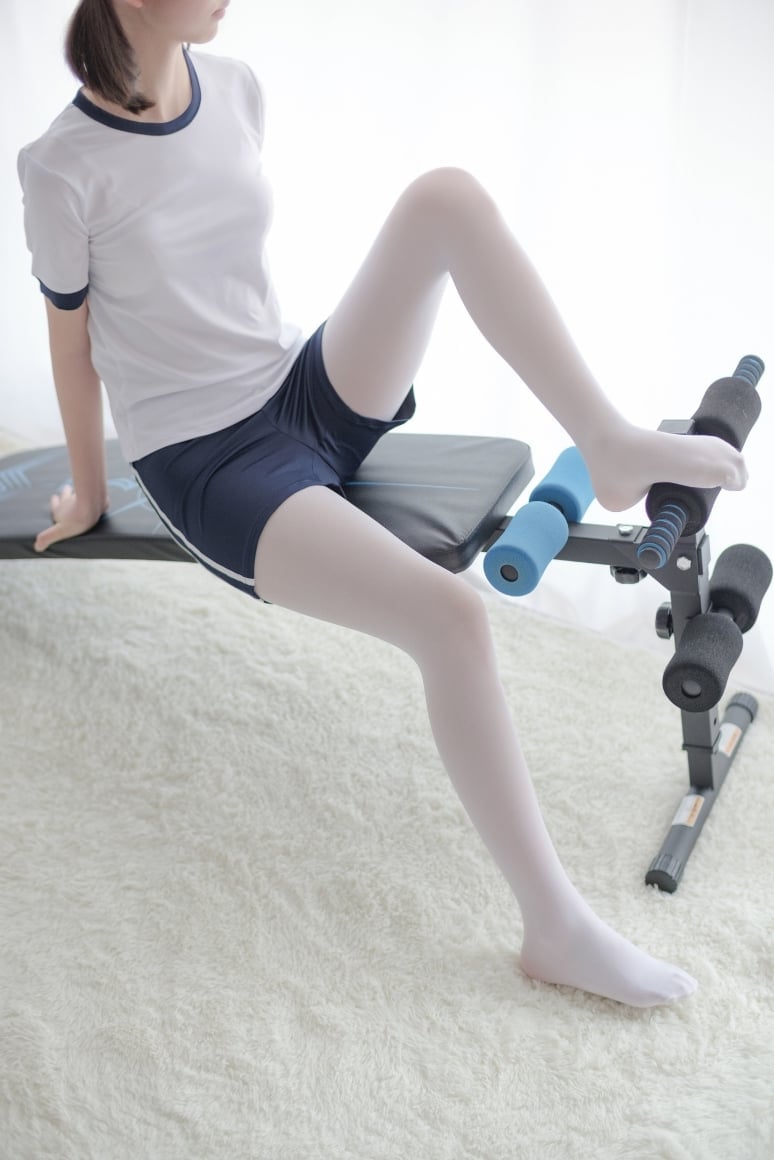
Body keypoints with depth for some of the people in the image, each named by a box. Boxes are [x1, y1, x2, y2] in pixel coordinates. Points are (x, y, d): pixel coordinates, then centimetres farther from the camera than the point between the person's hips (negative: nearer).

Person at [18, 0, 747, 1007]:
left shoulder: (236, 92, 4)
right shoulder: (66, 167, -14)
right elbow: (72, 340, -3)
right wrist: (89, 494, 9)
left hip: (311, 395, 7)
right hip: (209, 468, -6)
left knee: (449, 195, -16)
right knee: (449, 614, -29)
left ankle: (610, 446, -11)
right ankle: (557, 930, -17)